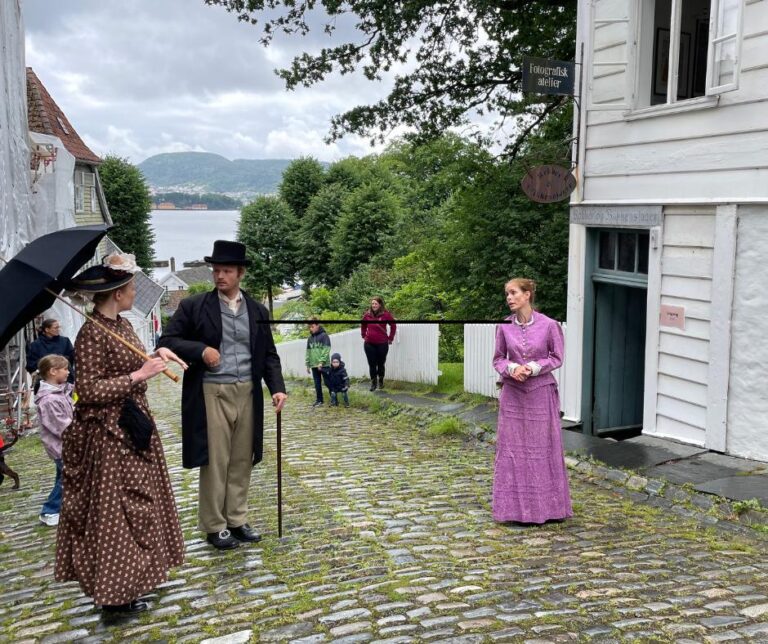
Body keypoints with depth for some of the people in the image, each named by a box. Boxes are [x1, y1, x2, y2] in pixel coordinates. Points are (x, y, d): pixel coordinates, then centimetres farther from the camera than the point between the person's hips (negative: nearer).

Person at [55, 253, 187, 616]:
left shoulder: (122, 325, 7)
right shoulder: (92, 333, -20)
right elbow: (87, 391, -23)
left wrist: (157, 355, 3)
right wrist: (138, 376, -24)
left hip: (133, 427, 9)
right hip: (109, 435, -9)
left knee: (137, 504, 17)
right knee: (113, 512, 1)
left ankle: (132, 575, 31)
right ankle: (115, 594, 13)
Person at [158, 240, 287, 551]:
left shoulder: (257, 311, 8)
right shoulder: (193, 306, -2)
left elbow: (269, 355, 10)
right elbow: (168, 340, -2)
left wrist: (277, 387, -4)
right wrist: (200, 350, -17)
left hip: (247, 394, 4)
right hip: (211, 393, -3)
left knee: (241, 460, 11)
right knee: (214, 461, 2)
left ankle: (237, 519, 25)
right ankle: (214, 526, 15)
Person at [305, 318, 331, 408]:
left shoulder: (324, 336, -6)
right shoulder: (310, 338, 12)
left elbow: (326, 350, -12)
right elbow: (308, 352, 15)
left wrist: (321, 362, -19)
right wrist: (308, 364, 11)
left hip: (324, 364, -5)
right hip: (314, 365, 5)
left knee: (327, 382, 0)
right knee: (317, 383, 9)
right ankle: (319, 400, 17)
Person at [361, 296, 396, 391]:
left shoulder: (386, 314, -9)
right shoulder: (367, 314, 0)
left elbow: (393, 326, 1)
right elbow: (363, 326, 18)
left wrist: (390, 338, 2)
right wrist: (364, 336, 13)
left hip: (382, 343, -2)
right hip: (369, 344, 2)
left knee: (381, 364, 9)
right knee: (372, 364, 3)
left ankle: (381, 381, 26)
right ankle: (373, 383, 13)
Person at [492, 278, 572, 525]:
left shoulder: (549, 325, -8)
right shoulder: (504, 326, -1)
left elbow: (556, 358, -1)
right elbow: (498, 359, 6)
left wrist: (533, 368, -16)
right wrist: (511, 368, -14)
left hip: (541, 393, -2)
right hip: (513, 393, 2)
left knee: (543, 447, 6)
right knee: (512, 448, 5)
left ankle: (546, 506, 20)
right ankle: (515, 506, 17)